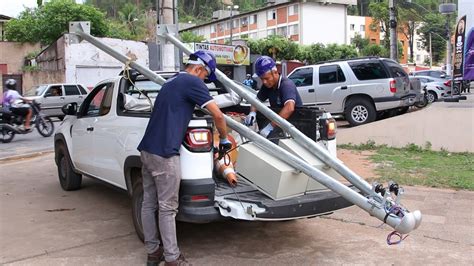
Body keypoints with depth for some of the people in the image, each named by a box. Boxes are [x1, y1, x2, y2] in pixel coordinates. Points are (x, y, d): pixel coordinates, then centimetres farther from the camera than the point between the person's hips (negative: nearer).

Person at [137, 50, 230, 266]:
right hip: (164, 154, -9)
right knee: (167, 208, -1)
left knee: (149, 203, 13)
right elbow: (217, 114, -9)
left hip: (147, 149, 9)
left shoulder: (172, 82, 21)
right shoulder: (192, 82, -5)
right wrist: (224, 139, 7)